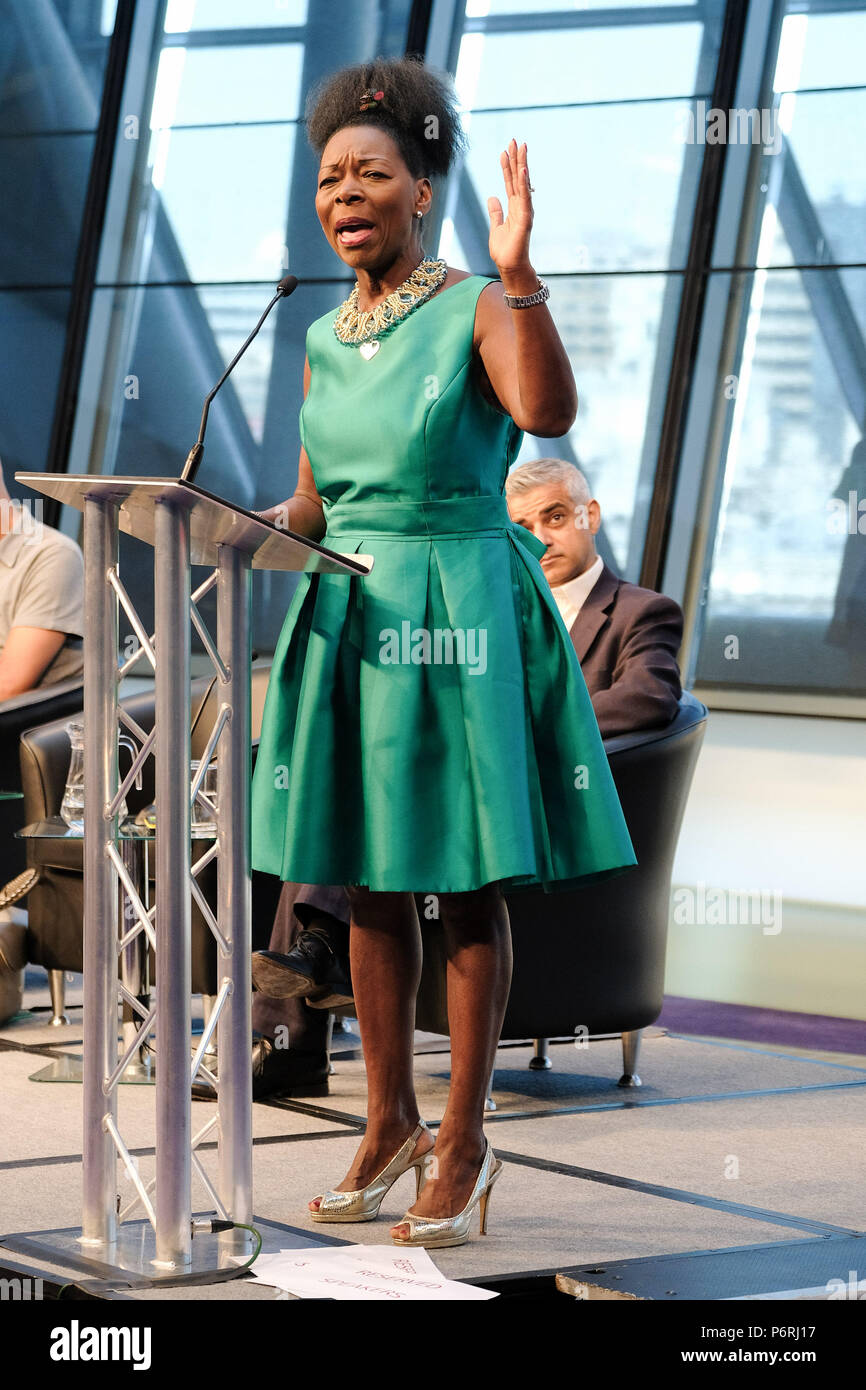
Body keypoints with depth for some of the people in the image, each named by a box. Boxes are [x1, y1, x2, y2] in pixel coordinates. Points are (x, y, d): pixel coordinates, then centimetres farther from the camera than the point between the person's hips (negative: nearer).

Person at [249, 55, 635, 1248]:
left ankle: (464, 1145, 10)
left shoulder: (475, 308, -7)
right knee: (370, 885, 11)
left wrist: (517, 272, -32)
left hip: (461, 613, -6)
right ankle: (391, 1124, 24)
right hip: (350, 614, 6)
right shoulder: (327, 339, 12)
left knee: (468, 888, 1)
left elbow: (548, 411, -27)